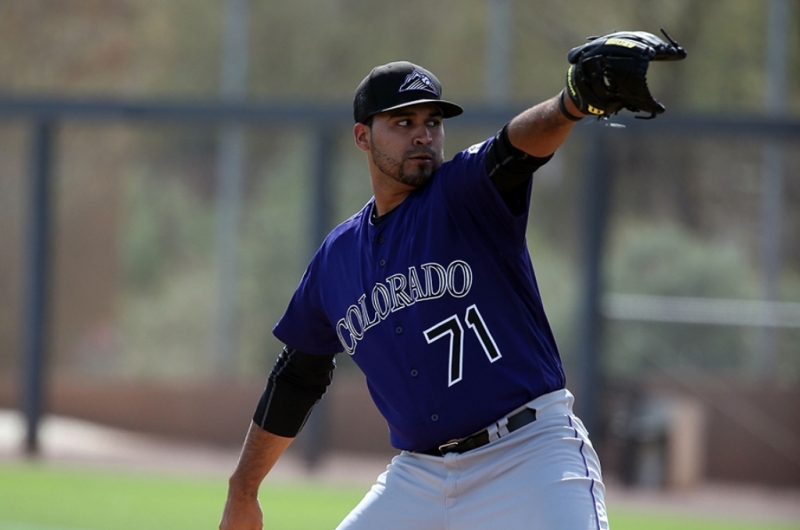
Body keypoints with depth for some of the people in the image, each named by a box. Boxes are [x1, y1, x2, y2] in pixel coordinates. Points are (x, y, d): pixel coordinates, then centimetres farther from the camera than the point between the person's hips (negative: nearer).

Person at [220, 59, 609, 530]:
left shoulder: (465, 197, -4)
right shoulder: (337, 257, 11)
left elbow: (517, 146, -27)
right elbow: (297, 377, 22)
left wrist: (573, 105, -50)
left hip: (530, 457, -5)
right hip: (420, 472, 5)